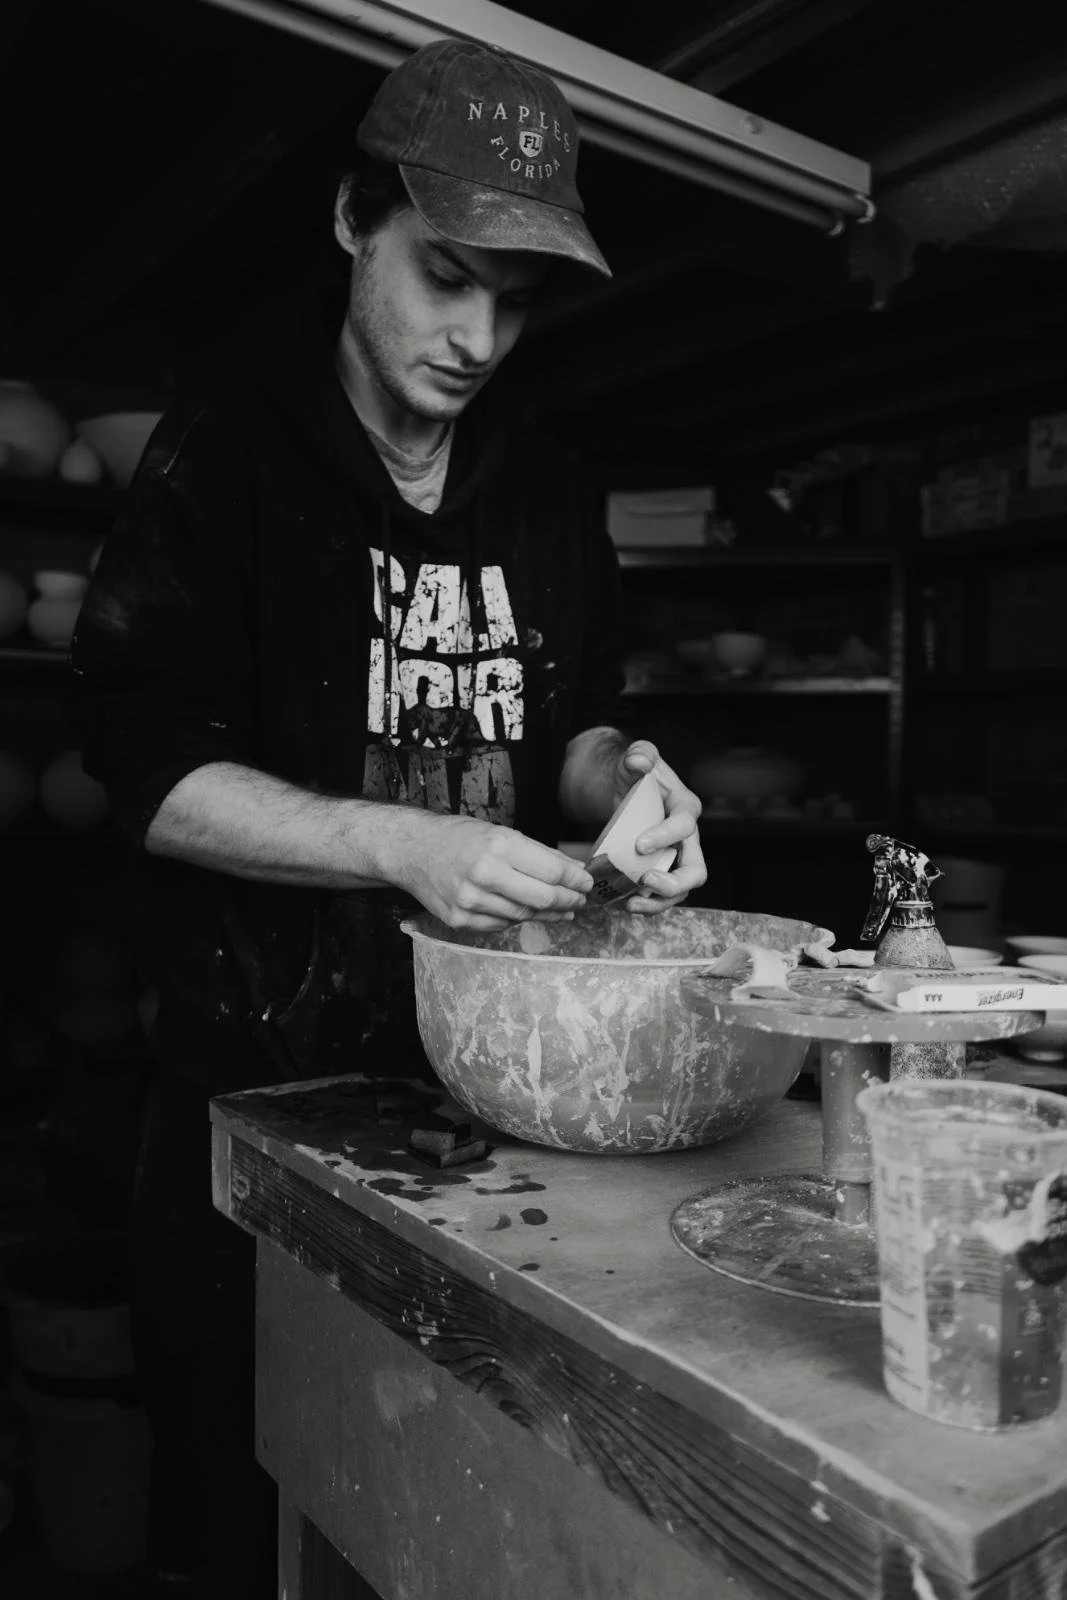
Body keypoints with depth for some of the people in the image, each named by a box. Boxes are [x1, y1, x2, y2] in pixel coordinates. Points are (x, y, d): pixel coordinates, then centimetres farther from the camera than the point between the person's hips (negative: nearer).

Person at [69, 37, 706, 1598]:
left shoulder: (550, 489, 7)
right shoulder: (224, 452, -7)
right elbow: (152, 770, -13)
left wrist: (617, 778, -10)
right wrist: (405, 844, -26)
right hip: (264, 1072, -3)